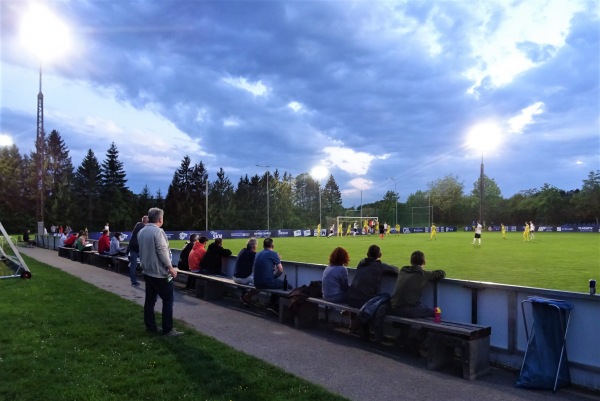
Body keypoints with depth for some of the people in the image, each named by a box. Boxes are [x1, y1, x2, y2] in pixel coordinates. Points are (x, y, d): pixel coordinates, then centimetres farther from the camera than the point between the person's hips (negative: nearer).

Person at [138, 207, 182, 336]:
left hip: (148, 271, 9)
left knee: (150, 300, 12)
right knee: (168, 300, -1)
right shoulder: (158, 231, -19)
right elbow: (162, 252, -22)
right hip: (160, 272, -9)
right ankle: (167, 330, 1)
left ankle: (150, 327, 17)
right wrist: (171, 268, -18)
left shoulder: (141, 232, 9)